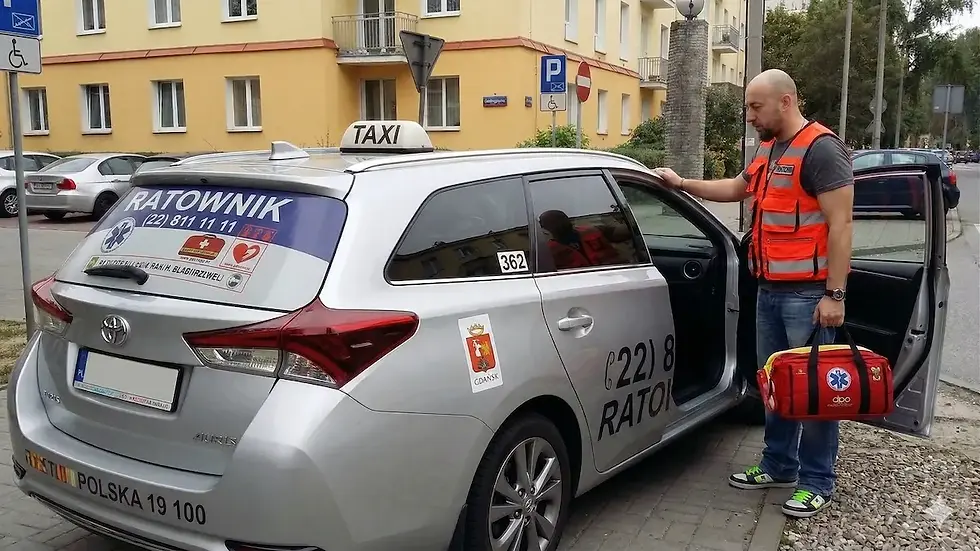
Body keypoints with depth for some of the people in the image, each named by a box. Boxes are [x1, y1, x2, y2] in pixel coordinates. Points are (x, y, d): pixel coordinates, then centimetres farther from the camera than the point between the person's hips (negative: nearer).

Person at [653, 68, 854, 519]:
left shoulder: (821, 148, -13)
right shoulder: (768, 148, 14)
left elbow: (840, 224, -17)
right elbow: (738, 188, 33)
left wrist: (834, 294, -20)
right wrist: (682, 184, 28)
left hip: (807, 292, -9)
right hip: (769, 288, 9)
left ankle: (818, 482, 14)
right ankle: (779, 466, 29)